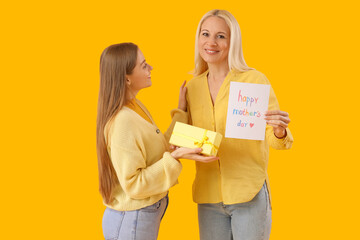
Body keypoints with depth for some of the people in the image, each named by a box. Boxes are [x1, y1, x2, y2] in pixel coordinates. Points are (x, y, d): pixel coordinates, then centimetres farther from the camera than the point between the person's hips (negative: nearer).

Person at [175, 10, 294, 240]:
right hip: (208, 195, 4)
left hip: (249, 194, -4)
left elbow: (272, 138, -10)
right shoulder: (192, 87, 5)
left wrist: (279, 132, -31)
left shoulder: (255, 80, -9)